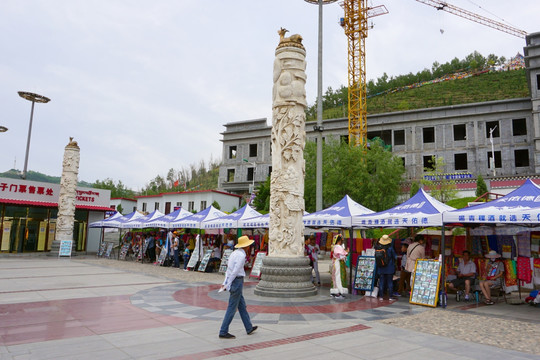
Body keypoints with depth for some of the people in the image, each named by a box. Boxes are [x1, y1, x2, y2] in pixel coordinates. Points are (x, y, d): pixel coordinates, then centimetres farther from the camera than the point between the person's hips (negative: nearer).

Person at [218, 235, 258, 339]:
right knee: (232, 308, -1)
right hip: (237, 281, -10)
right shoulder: (241, 255, -16)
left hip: (233, 281, 10)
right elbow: (235, 271, -20)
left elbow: (228, 269, 11)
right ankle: (223, 332, 5)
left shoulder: (234, 253, 13)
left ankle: (249, 328, 28)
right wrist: (227, 285, -16)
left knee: (242, 305, 17)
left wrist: (225, 283, 9)